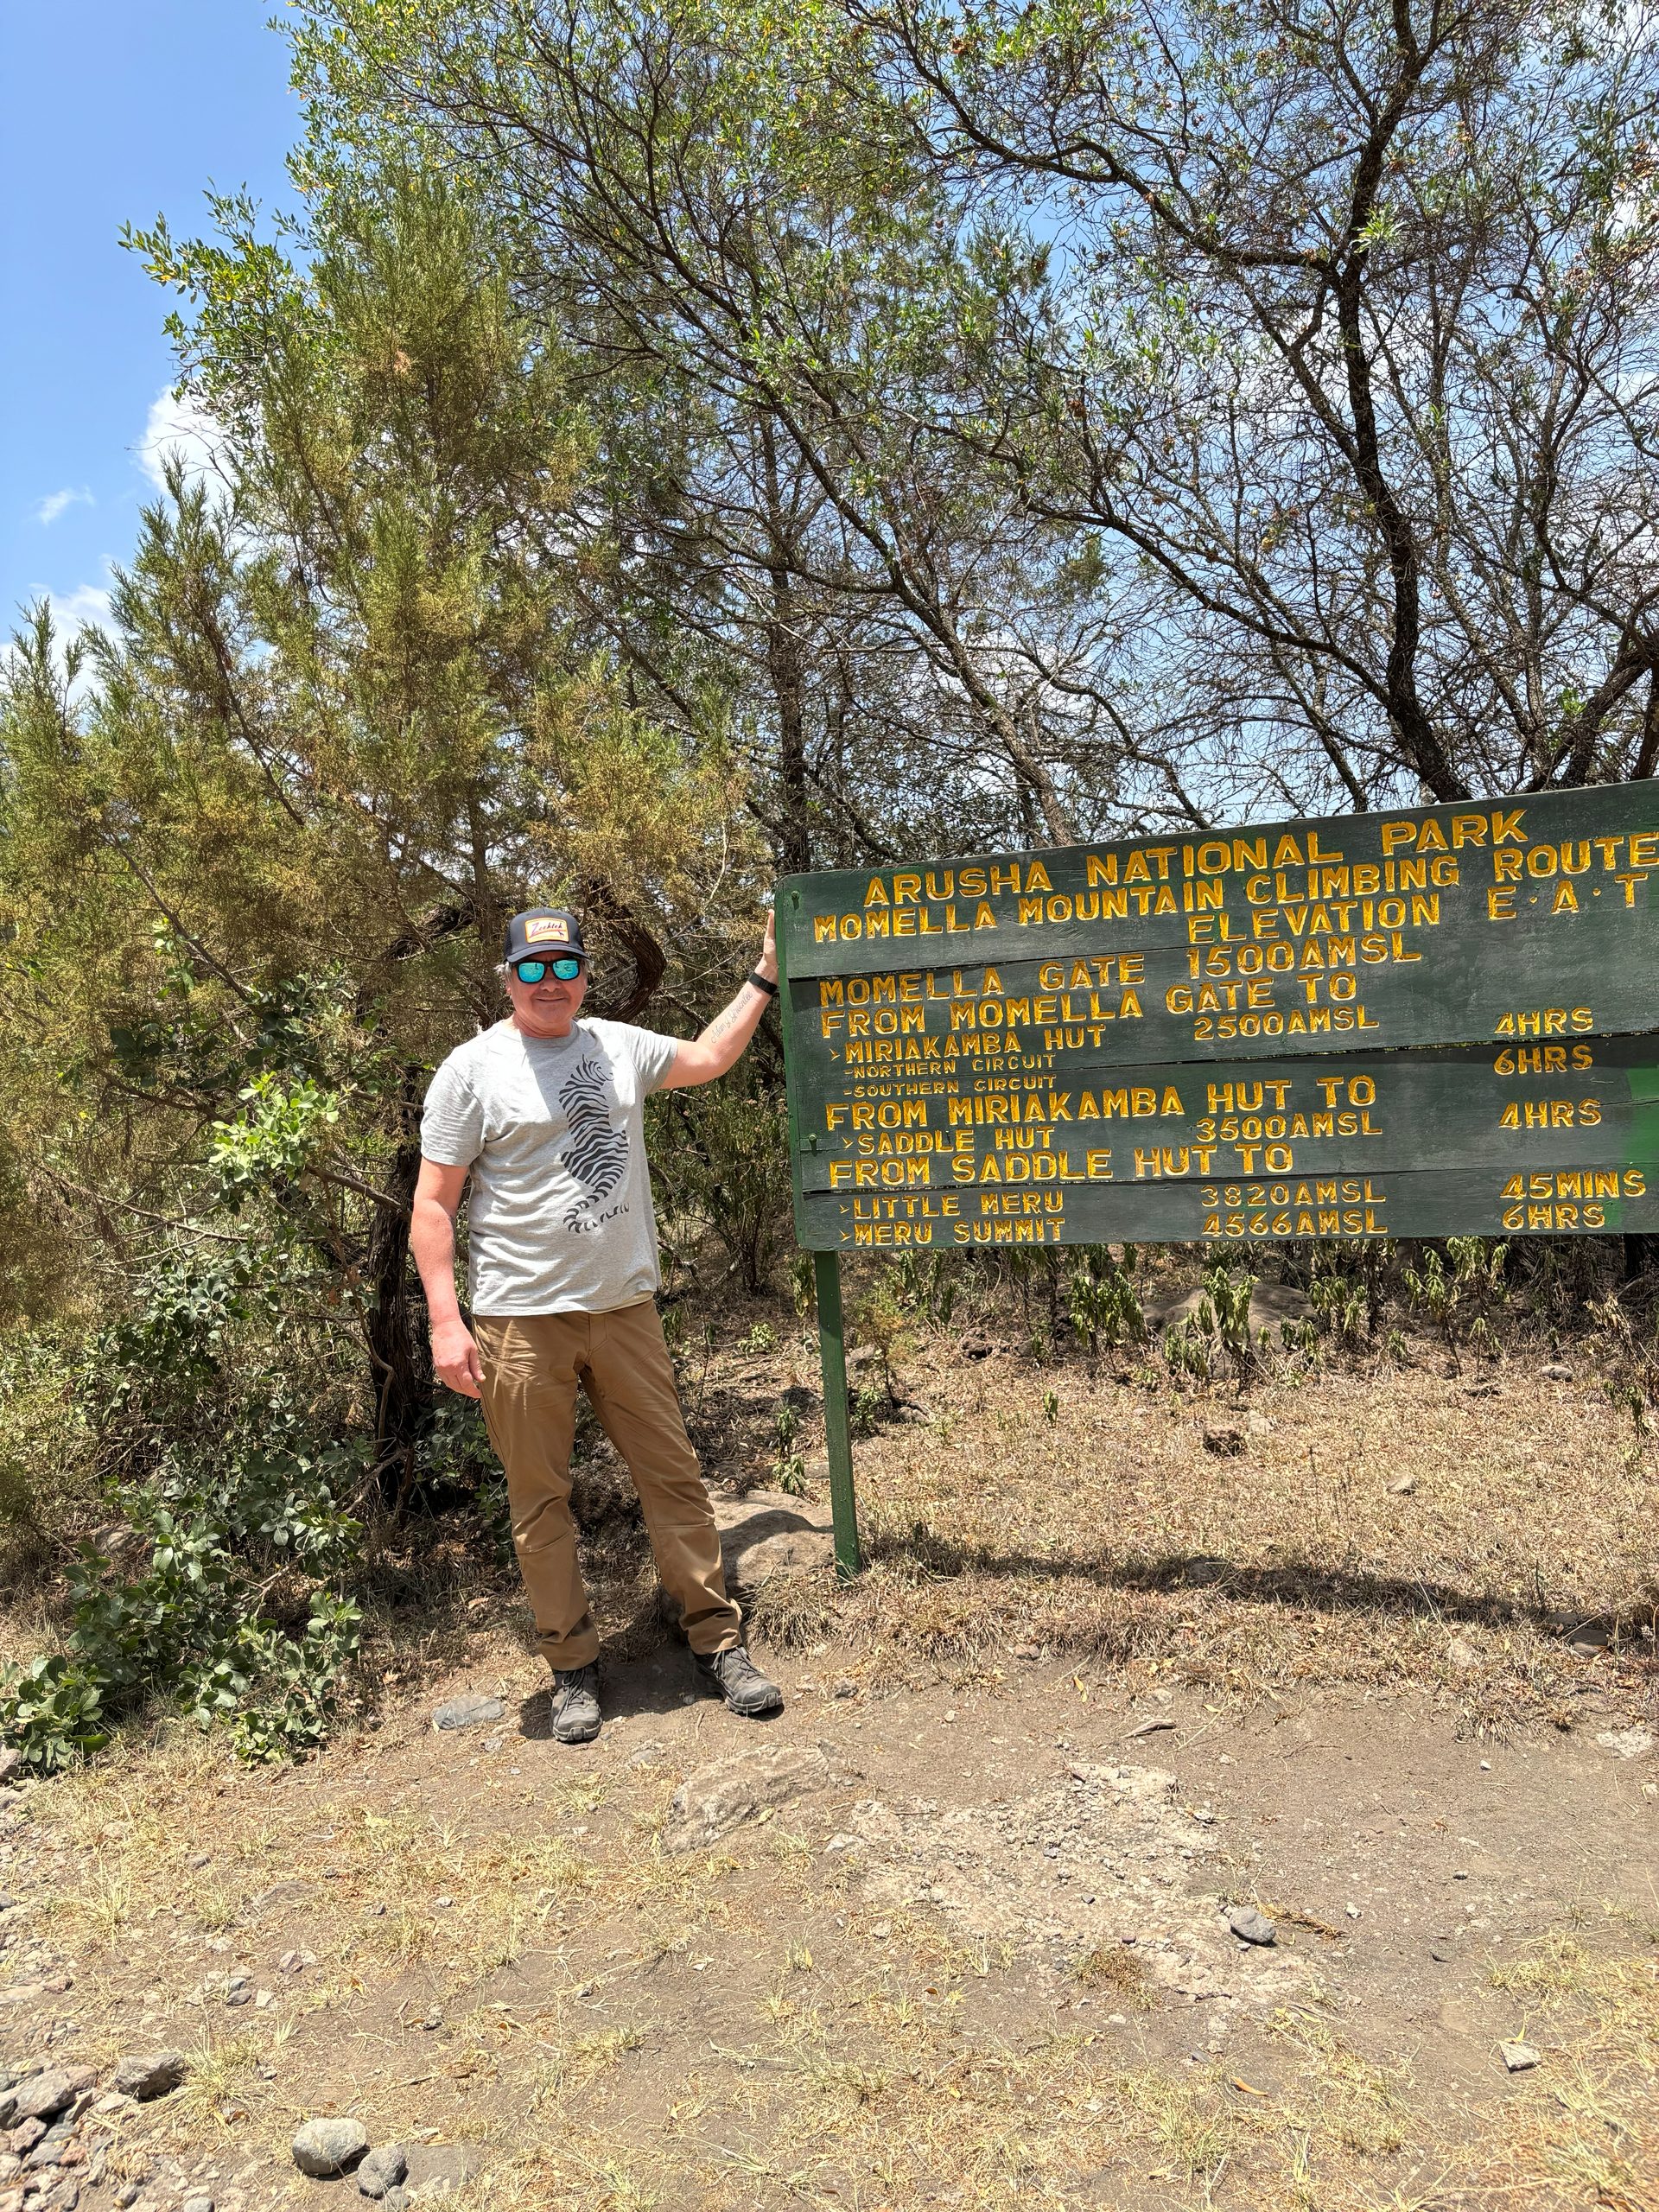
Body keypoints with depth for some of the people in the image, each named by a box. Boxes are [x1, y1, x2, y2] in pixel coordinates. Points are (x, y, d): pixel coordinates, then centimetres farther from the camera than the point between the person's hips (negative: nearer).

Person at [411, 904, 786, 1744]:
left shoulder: (619, 1046, 9)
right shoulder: (473, 1069, -4)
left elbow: (707, 1058, 28)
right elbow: (433, 1206, -5)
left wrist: (762, 978, 26)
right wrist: (445, 1322, -12)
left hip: (624, 1306, 4)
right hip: (520, 1321, -3)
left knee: (674, 1473, 6)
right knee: (540, 1501, 6)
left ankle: (717, 1643, 19)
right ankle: (572, 1669, 22)